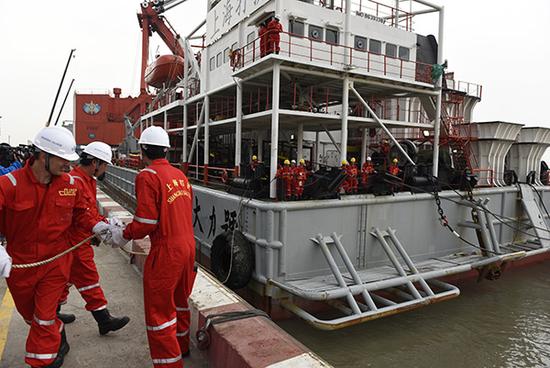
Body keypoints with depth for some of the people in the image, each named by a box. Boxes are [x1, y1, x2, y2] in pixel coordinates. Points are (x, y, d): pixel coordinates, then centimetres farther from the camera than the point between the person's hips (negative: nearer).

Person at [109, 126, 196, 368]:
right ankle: (181, 347, 45)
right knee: (179, 301, 26)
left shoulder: (147, 176, -14)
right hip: (188, 245, 9)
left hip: (166, 250, -8)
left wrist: (122, 235, -1)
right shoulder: (180, 174, 9)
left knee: (159, 312, 6)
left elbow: (146, 223, -18)